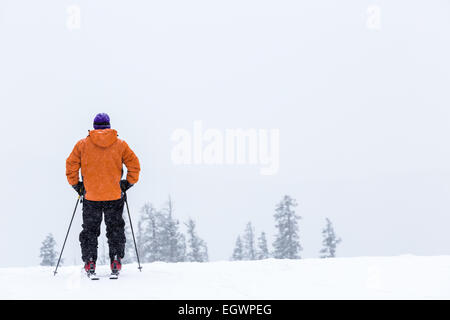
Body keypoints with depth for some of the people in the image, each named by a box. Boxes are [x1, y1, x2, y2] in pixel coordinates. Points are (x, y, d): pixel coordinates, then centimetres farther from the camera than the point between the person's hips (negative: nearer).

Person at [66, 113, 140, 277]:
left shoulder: (82, 144, 2)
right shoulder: (120, 144, 2)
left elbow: (71, 165, 1)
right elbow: (134, 164, 1)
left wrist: (76, 184, 12)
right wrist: (128, 183, 12)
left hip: (91, 196, 0)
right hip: (114, 196, 0)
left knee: (90, 230, 10)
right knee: (115, 229, 11)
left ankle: (89, 262, 4)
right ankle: (116, 261, 6)